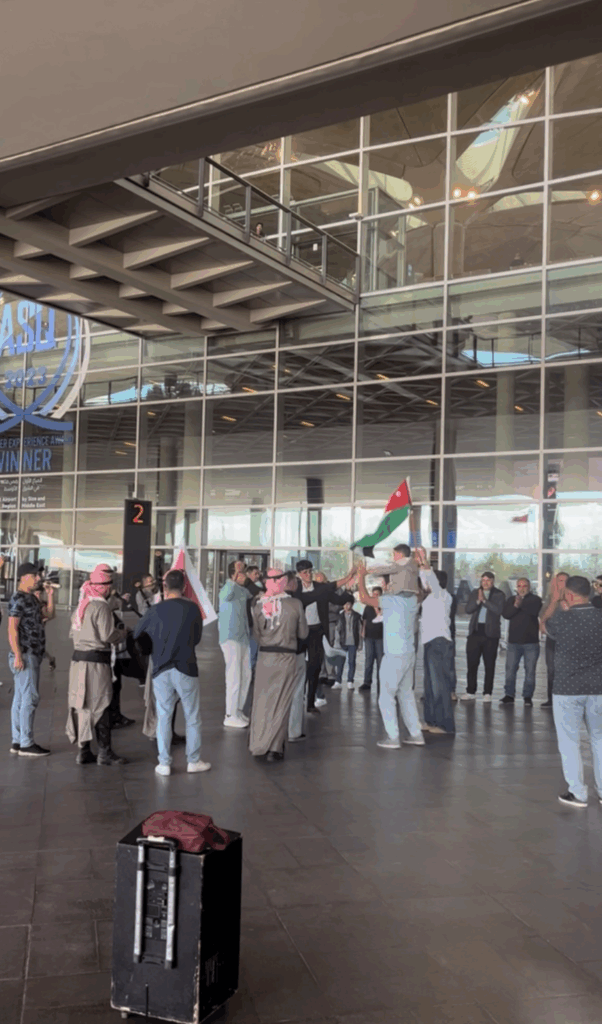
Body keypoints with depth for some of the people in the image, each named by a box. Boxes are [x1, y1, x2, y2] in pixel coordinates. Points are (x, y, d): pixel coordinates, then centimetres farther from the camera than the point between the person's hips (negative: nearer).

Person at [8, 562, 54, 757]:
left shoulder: (31, 598, 16)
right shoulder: (18, 598, -12)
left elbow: (49, 615, 21)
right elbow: (12, 629, -17)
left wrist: (50, 595, 9)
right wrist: (18, 656, -22)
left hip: (33, 654, 10)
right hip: (25, 655, -10)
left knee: (21, 698, 10)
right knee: (30, 698, -10)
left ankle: (17, 742, 15)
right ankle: (26, 744, -7)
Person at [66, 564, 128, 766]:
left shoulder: (81, 605, 13)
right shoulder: (101, 607, -14)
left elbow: (73, 632, 19)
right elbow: (107, 636, -18)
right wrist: (121, 630, 0)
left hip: (78, 658, 8)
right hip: (96, 661, -8)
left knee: (83, 704, 12)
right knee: (101, 706, -2)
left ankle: (84, 751, 18)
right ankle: (105, 752, 3)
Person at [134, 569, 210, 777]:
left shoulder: (155, 610, -3)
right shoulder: (193, 608, -4)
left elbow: (137, 635, 8)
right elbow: (197, 637, 8)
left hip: (161, 670, 1)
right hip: (186, 669, -1)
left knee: (164, 718, 8)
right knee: (192, 717, 10)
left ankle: (164, 763, 10)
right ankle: (193, 761, 15)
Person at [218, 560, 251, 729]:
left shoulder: (243, 590, 10)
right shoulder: (228, 589, -15)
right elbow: (226, 595, -39)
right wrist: (234, 579, -48)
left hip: (244, 638, 8)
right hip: (231, 639, -8)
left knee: (246, 676, 14)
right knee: (234, 678, -6)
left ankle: (239, 710, 26)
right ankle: (231, 716, 2)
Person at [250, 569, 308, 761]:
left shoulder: (258, 604, -2)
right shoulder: (295, 604, -9)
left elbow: (257, 634, 6)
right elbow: (303, 633, 1)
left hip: (264, 656, 3)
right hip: (286, 657, -2)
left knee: (261, 700, 12)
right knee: (280, 703, 4)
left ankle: (257, 744, 19)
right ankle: (274, 748, 6)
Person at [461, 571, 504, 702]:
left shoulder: (499, 594, 2)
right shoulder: (475, 592, 12)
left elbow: (498, 610, -14)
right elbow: (468, 609, 3)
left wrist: (484, 600, -17)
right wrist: (478, 600, -13)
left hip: (490, 633, -3)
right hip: (475, 632, 3)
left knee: (489, 665, 0)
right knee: (472, 663, 4)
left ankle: (487, 693, 6)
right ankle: (471, 692, 13)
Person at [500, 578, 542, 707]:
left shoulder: (535, 599, 4)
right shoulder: (511, 599, 12)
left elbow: (535, 611, -17)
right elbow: (505, 614, -5)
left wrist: (521, 604, -19)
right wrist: (515, 606, -20)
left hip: (531, 641, -2)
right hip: (513, 641, 2)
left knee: (530, 671, -1)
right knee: (510, 669, 3)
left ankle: (528, 697, 6)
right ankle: (509, 695, 10)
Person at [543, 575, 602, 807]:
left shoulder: (562, 619, -14)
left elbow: (545, 627, 9)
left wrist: (554, 600, 16)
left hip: (567, 689, -4)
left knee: (570, 742, 7)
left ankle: (578, 794, 11)